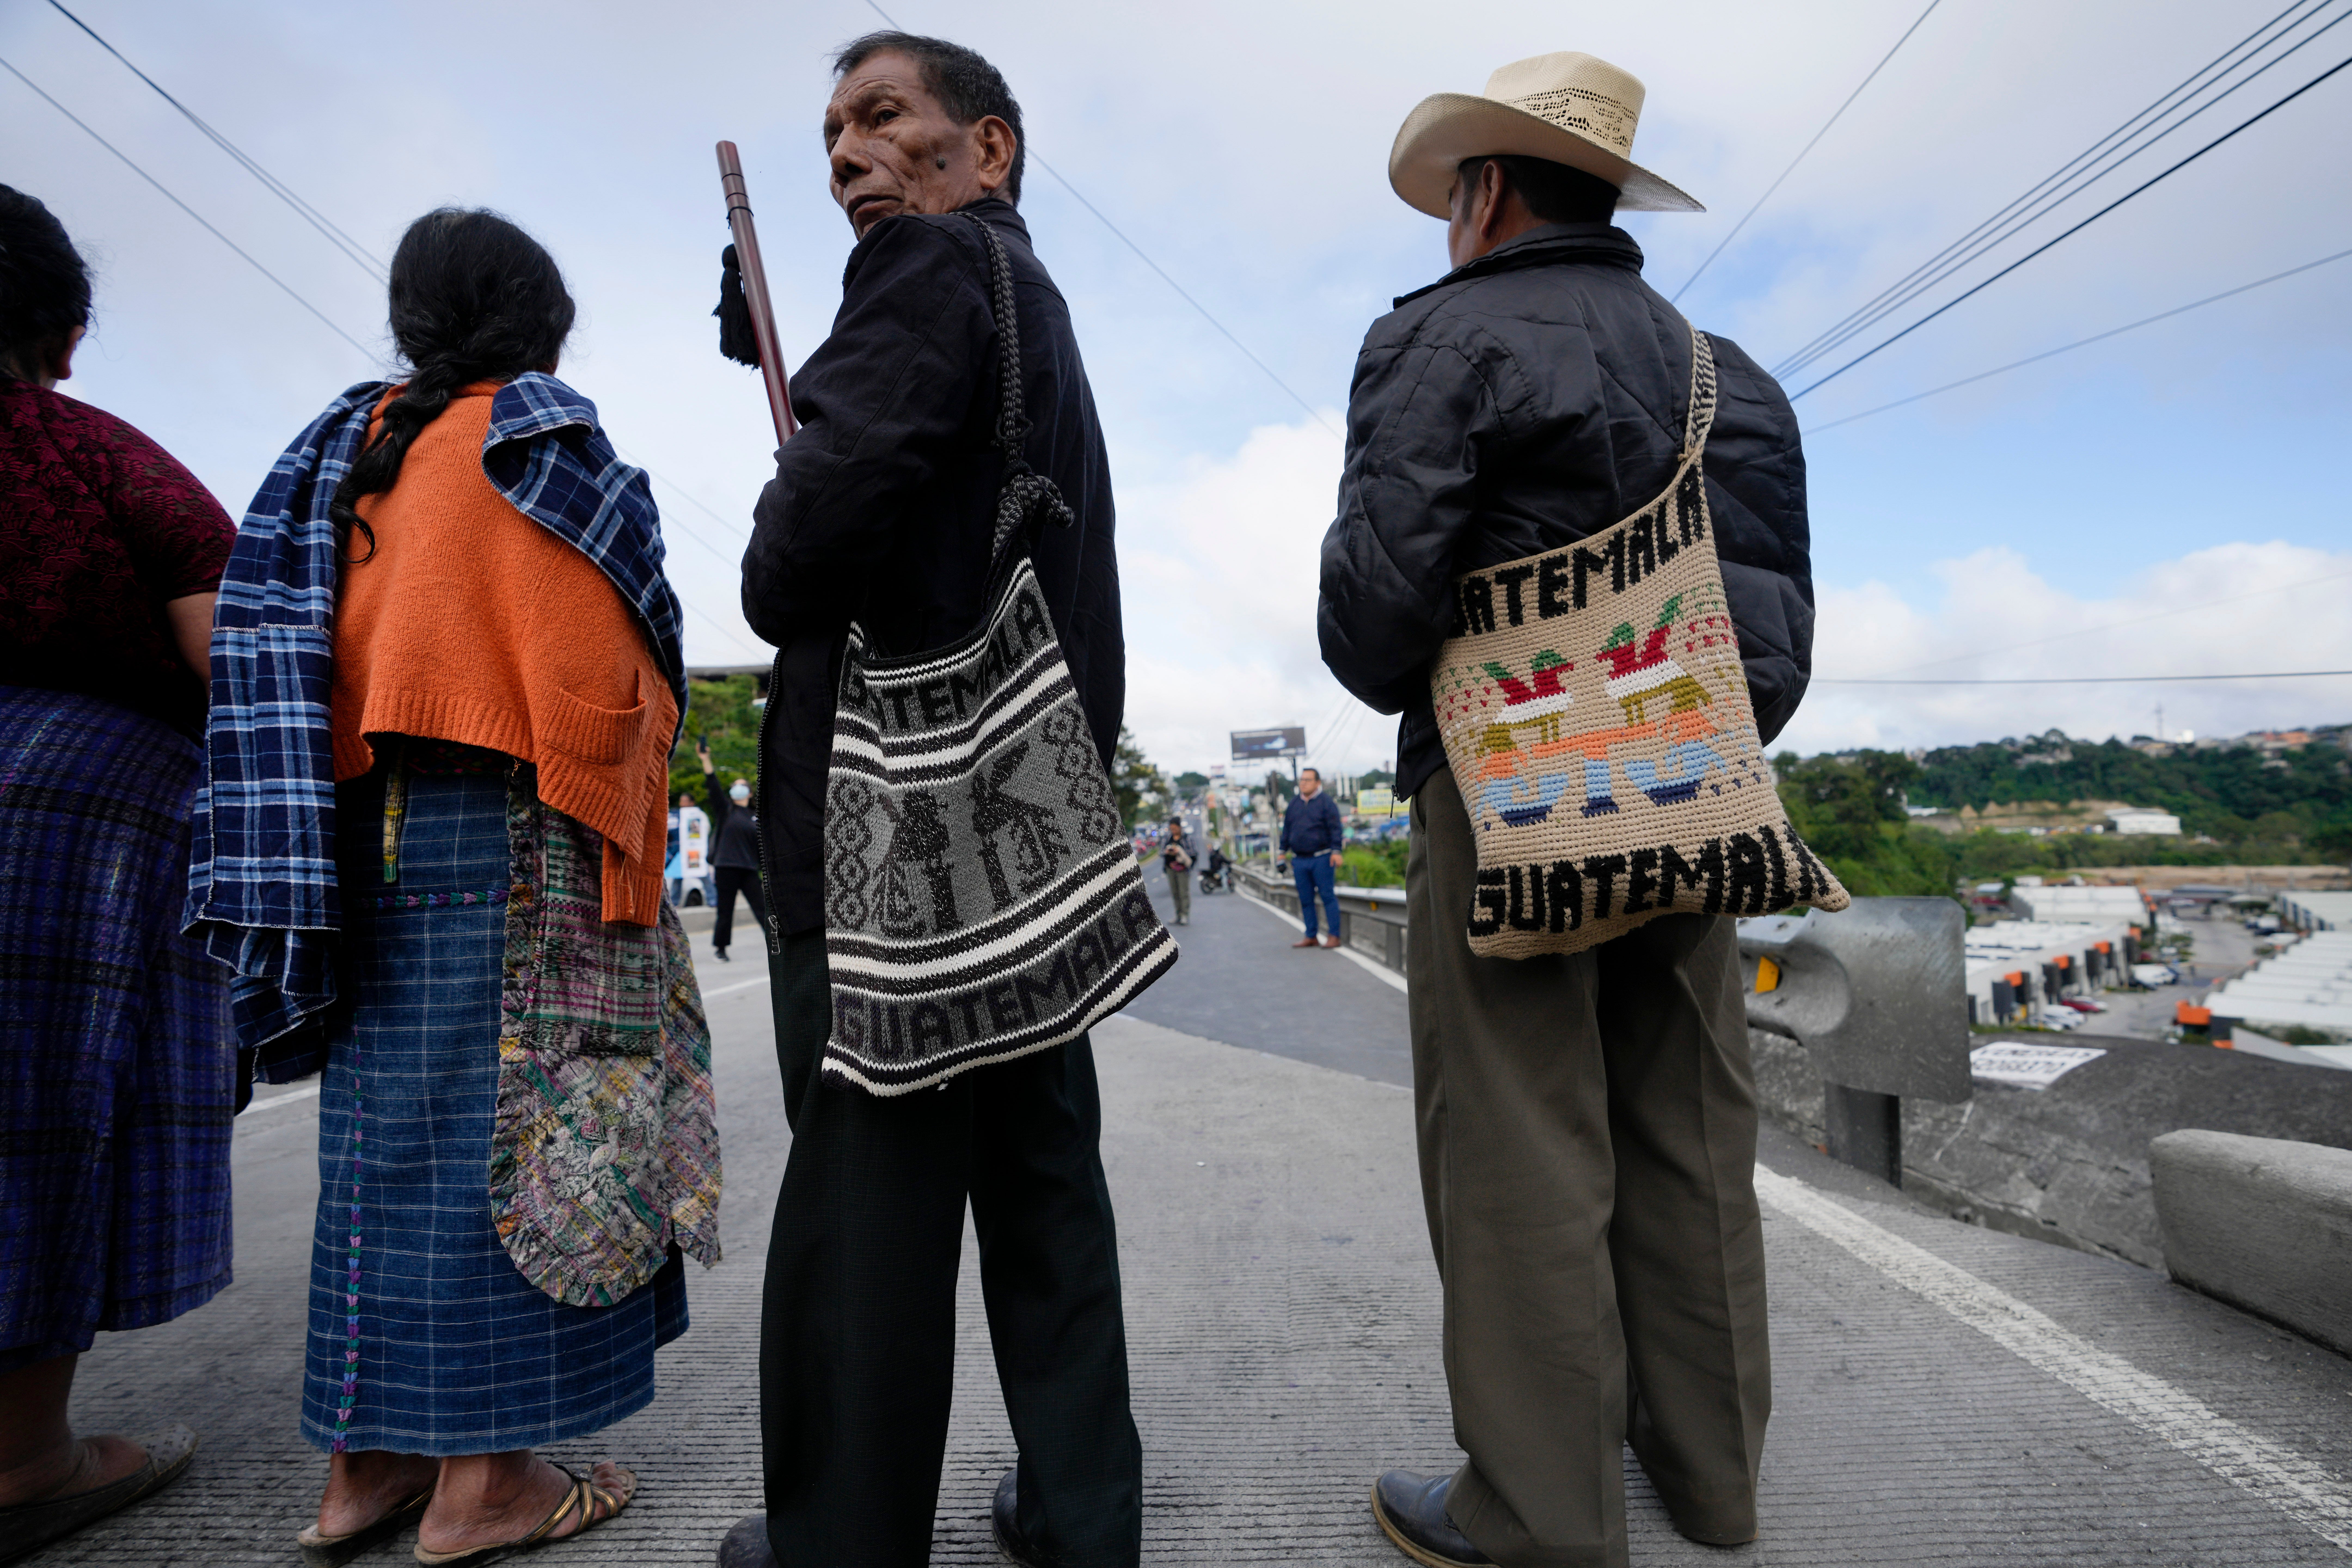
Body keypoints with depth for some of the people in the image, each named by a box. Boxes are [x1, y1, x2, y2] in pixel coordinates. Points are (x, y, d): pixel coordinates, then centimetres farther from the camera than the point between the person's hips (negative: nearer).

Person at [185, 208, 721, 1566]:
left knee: (384, 1121, 11)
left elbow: (266, 633, 12)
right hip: (509, 823, -7)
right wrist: (616, 823, -3)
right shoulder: (546, 437, -1)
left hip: (364, 823, 7)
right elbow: (613, 649, -10)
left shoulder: (347, 439, 17)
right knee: (515, 1116, -1)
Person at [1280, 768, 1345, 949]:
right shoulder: (1294, 803, 14)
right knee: (1306, 900, 8)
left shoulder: (1325, 802, -2)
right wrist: (1283, 852, 16)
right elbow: (1287, 829, 20)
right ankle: (1311, 936, 15)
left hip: (1322, 859, -5)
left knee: (1328, 897, -4)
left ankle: (1334, 936, -2)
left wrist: (1336, 851, -15)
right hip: (1299, 861, 5)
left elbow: (1335, 828, -7)